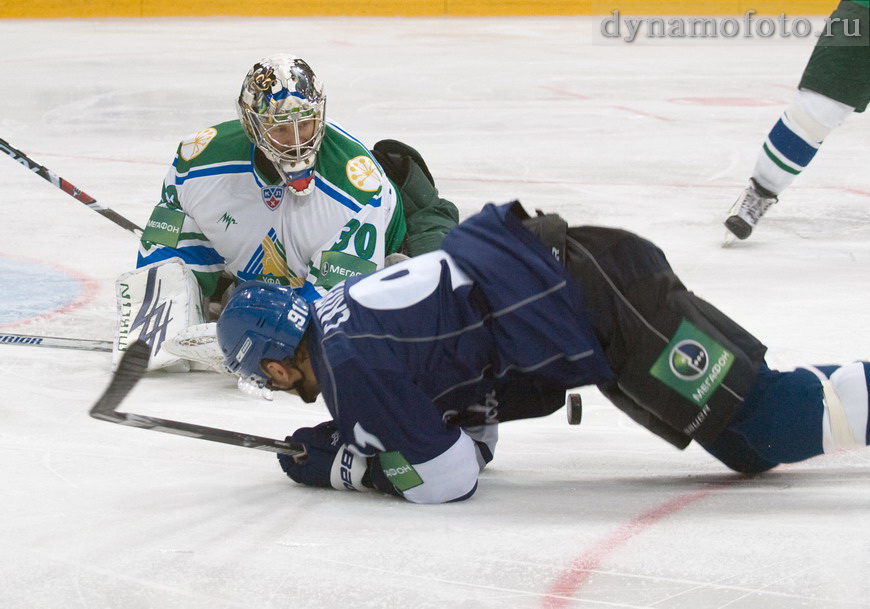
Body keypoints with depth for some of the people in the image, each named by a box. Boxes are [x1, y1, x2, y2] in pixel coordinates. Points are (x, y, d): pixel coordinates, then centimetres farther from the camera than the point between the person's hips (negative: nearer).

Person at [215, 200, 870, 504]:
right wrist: (343, 441, 9)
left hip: (605, 306, -9)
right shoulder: (337, 310, 14)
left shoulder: (348, 366, -15)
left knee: (764, 430, -6)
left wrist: (340, 465, -3)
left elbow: (450, 477, -15)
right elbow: (474, 436, 18)